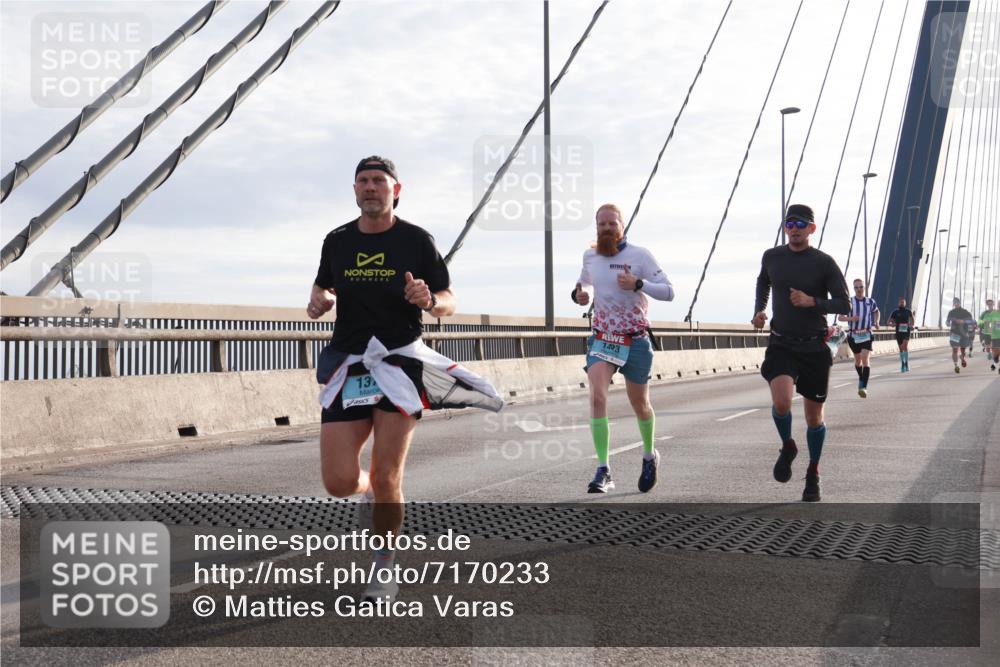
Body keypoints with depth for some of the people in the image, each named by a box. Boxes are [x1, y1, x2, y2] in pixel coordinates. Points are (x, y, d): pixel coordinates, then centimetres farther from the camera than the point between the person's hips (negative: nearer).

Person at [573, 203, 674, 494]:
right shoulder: (590, 256, 3)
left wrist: (638, 284, -27)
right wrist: (579, 293, 1)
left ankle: (650, 456, 42)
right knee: (597, 397, -20)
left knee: (640, 405, 13)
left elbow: (668, 292, -12)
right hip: (602, 339, 2)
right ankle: (603, 472, -19)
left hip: (635, 341, -2)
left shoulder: (639, 255, -9)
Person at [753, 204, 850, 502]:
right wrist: (759, 310, 10)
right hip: (781, 345, 1)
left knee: (813, 416, 7)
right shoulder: (772, 257, 3)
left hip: (814, 348, -1)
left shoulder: (824, 263, -6)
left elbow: (844, 305, -5)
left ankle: (813, 474, 29)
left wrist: (813, 302, -21)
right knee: (781, 402, -24)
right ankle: (787, 447, 8)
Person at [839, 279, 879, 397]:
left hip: (866, 335, -1)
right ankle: (861, 379, 41)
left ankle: (864, 387, -21)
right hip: (853, 335, 1)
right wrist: (850, 318, -20)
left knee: (866, 359, -16)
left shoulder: (870, 301, 5)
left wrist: (876, 322, 7)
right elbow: (840, 317, -1)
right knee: (858, 359, 14)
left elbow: (877, 312, 25)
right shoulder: (849, 302, -1)